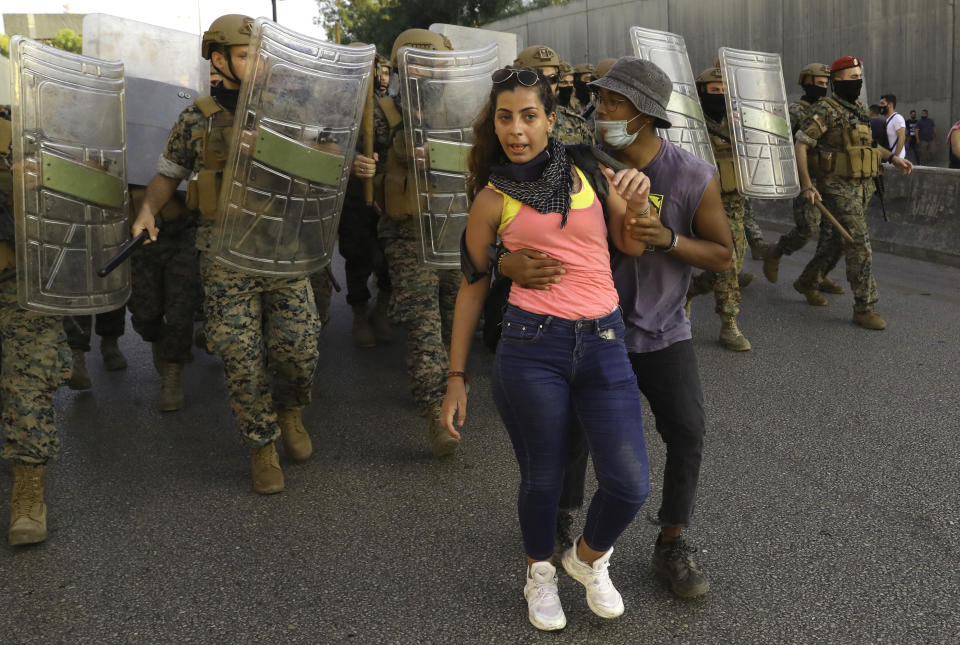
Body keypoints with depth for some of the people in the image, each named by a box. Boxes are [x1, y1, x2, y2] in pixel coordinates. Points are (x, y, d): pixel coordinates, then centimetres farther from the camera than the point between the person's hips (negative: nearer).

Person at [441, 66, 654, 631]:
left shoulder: (590, 174, 9)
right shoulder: (493, 199, 3)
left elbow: (634, 246, 16)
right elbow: (473, 287, 8)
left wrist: (639, 204, -6)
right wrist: (457, 377, 8)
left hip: (603, 344, 2)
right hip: (532, 345, -2)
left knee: (631, 484, -4)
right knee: (543, 478, 7)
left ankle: (589, 557, 29)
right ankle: (540, 573, 39)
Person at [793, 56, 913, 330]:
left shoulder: (859, 110, 14)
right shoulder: (824, 110, -12)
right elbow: (800, 145, -15)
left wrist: (893, 158, 15)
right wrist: (806, 185, -22)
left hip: (862, 187, 8)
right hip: (838, 189, -8)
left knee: (836, 241, 18)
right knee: (859, 246, -11)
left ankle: (807, 282, 37)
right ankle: (865, 308, -5)